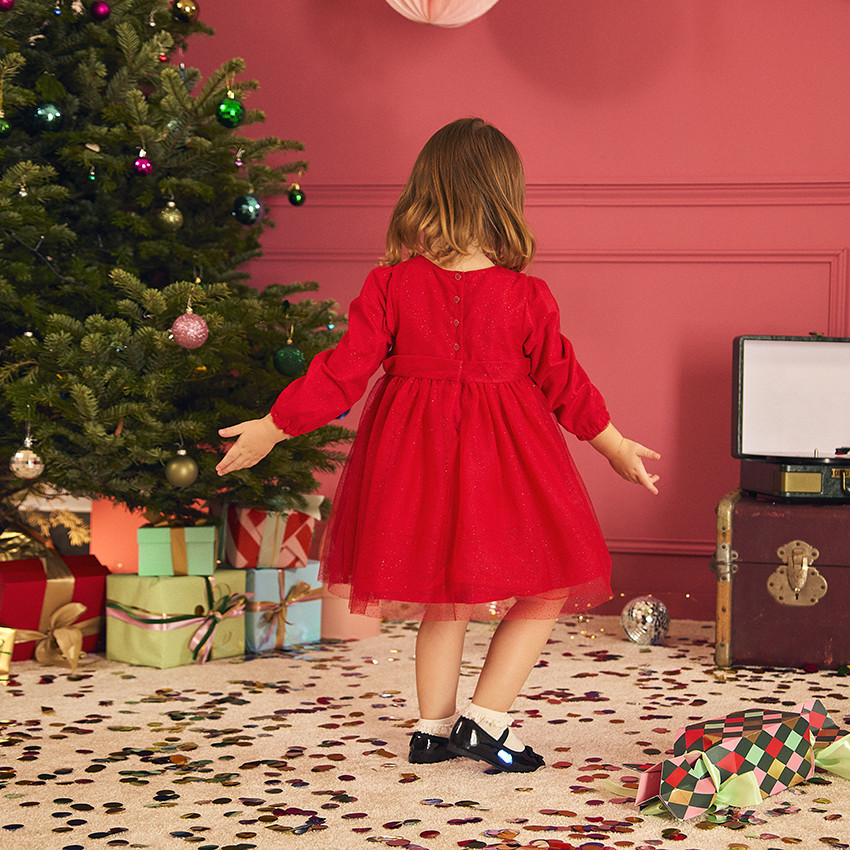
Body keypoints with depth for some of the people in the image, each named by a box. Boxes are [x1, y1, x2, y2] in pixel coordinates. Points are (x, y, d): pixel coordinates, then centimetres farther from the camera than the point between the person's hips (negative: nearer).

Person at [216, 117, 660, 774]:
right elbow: (564, 383, -2)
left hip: (416, 455, 3)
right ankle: (488, 718, 4)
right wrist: (616, 447, 14)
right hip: (503, 462, -3)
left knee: (444, 599, 19)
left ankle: (435, 728, 24)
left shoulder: (389, 286, -9)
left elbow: (344, 373, -8)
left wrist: (272, 429, 4)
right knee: (543, 592, 12)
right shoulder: (527, 297, -11)